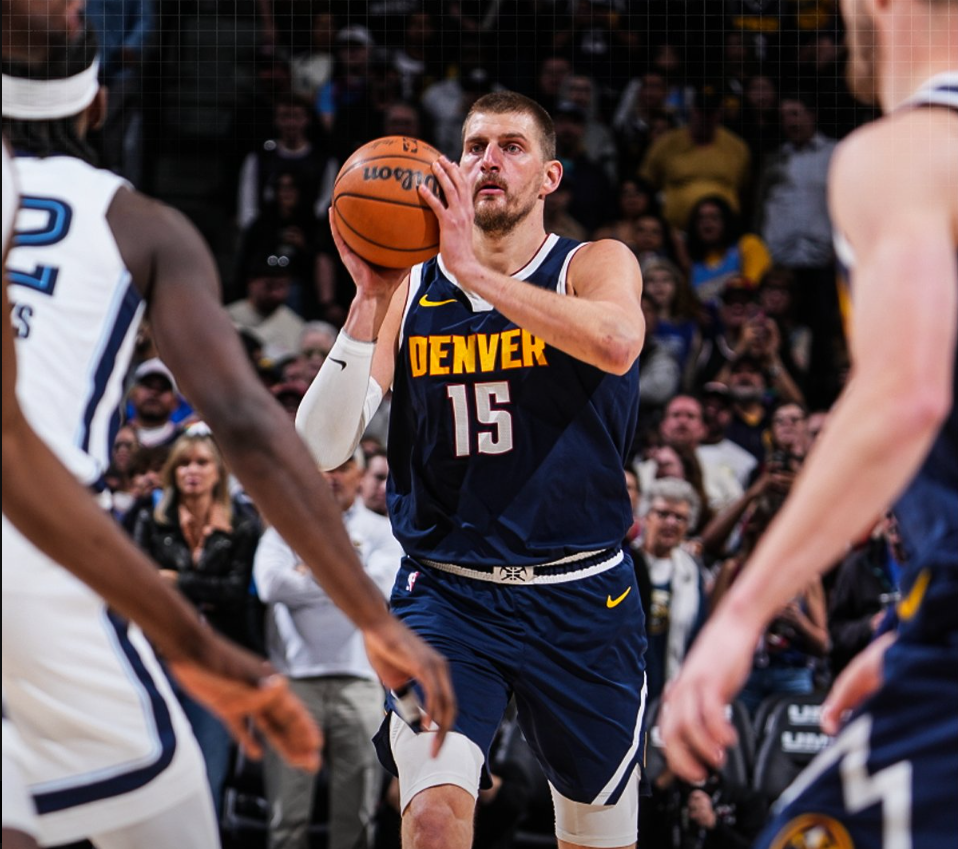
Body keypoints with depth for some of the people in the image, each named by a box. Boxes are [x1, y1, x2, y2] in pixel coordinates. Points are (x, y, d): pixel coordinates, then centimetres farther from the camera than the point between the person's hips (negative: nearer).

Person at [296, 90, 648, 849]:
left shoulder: (596, 267, 0)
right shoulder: (411, 291, 5)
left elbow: (617, 343, -26)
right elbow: (321, 446, -4)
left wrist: (472, 271, -27)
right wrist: (370, 300, -14)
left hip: (579, 599, 0)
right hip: (446, 594, 0)